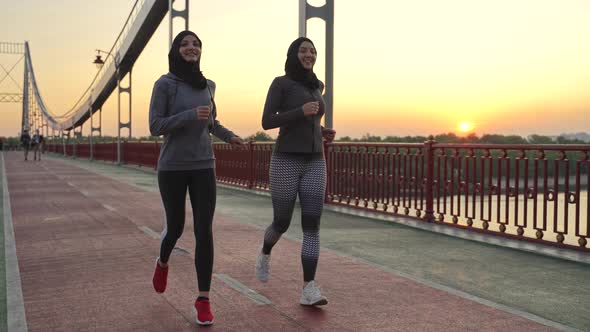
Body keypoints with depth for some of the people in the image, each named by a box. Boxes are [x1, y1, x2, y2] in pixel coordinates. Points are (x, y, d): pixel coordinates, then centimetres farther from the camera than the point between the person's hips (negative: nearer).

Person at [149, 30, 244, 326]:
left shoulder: (207, 85, 7)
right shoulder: (164, 84, -7)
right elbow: (155, 126, -13)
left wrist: (228, 136, 15)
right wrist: (191, 115, -24)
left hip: (203, 167, 3)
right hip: (172, 168, -3)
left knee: (204, 232, -5)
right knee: (175, 227, 10)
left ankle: (203, 299, 3)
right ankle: (163, 263, 45)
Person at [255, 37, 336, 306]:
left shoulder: (316, 86, 16)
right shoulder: (280, 83, -2)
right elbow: (267, 122, -7)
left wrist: (323, 132, 13)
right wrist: (302, 112, -18)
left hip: (314, 164, 4)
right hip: (286, 162, -4)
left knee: (312, 226, -9)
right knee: (282, 223, 6)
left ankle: (309, 291, -10)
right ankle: (265, 253, 41)